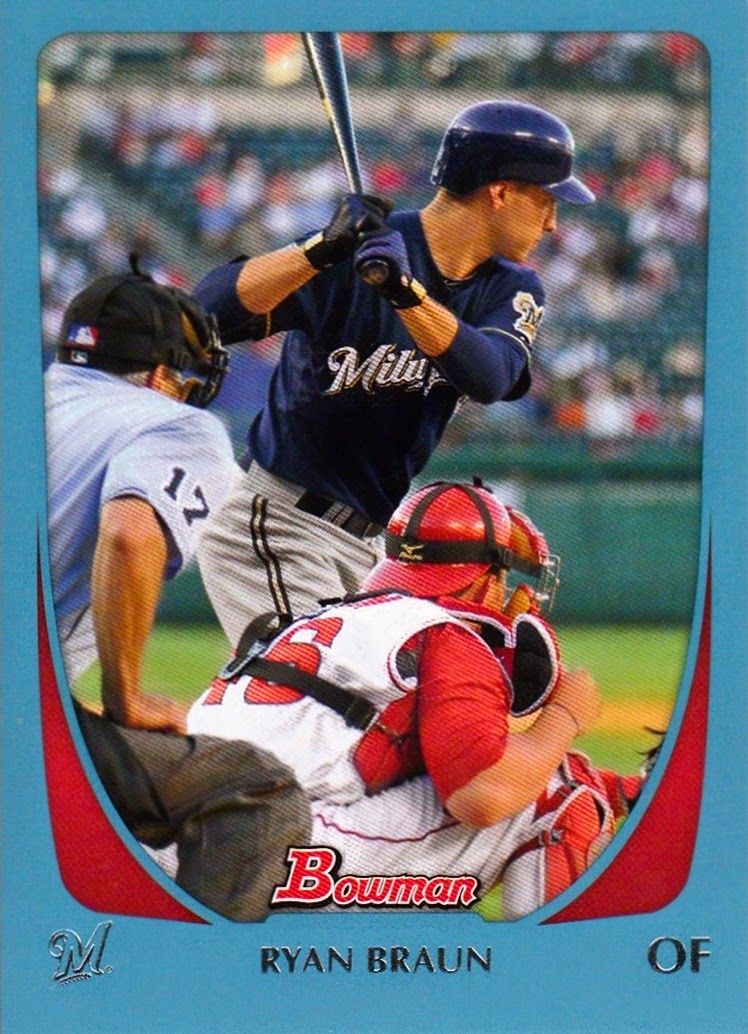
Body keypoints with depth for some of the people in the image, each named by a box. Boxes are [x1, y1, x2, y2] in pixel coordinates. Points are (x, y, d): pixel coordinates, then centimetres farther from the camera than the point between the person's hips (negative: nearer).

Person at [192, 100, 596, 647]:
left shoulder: (512, 289, 3)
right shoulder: (357, 254, -16)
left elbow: (489, 377, -20)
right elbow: (210, 310, -27)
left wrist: (407, 292, -37)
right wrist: (322, 251, -40)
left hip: (369, 541, 8)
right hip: (272, 528, -8)